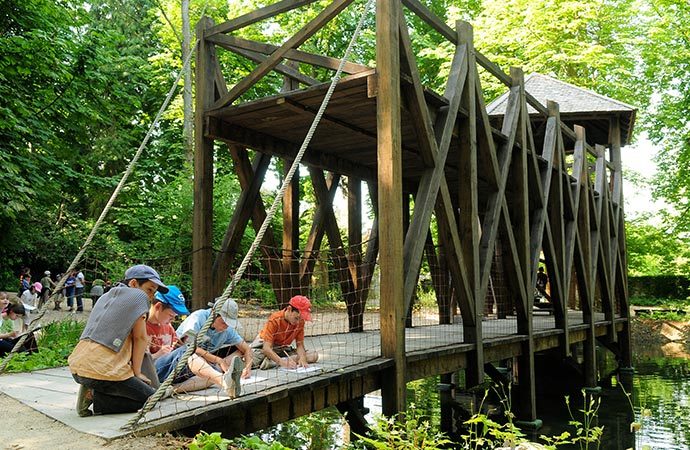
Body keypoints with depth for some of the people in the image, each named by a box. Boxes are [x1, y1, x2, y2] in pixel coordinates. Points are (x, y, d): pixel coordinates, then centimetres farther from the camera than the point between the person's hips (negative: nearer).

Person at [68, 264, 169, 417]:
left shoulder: (106, 297, 23)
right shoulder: (138, 296, 0)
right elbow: (140, 338, -3)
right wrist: (137, 372, 6)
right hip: (103, 370, -9)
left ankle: (91, 391, 6)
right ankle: (95, 398, -8)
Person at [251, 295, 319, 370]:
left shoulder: (300, 321, -10)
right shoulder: (275, 320, -24)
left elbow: (300, 344, -7)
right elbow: (266, 348, -30)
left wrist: (302, 358, -30)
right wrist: (282, 362, -44)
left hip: (283, 349, 6)